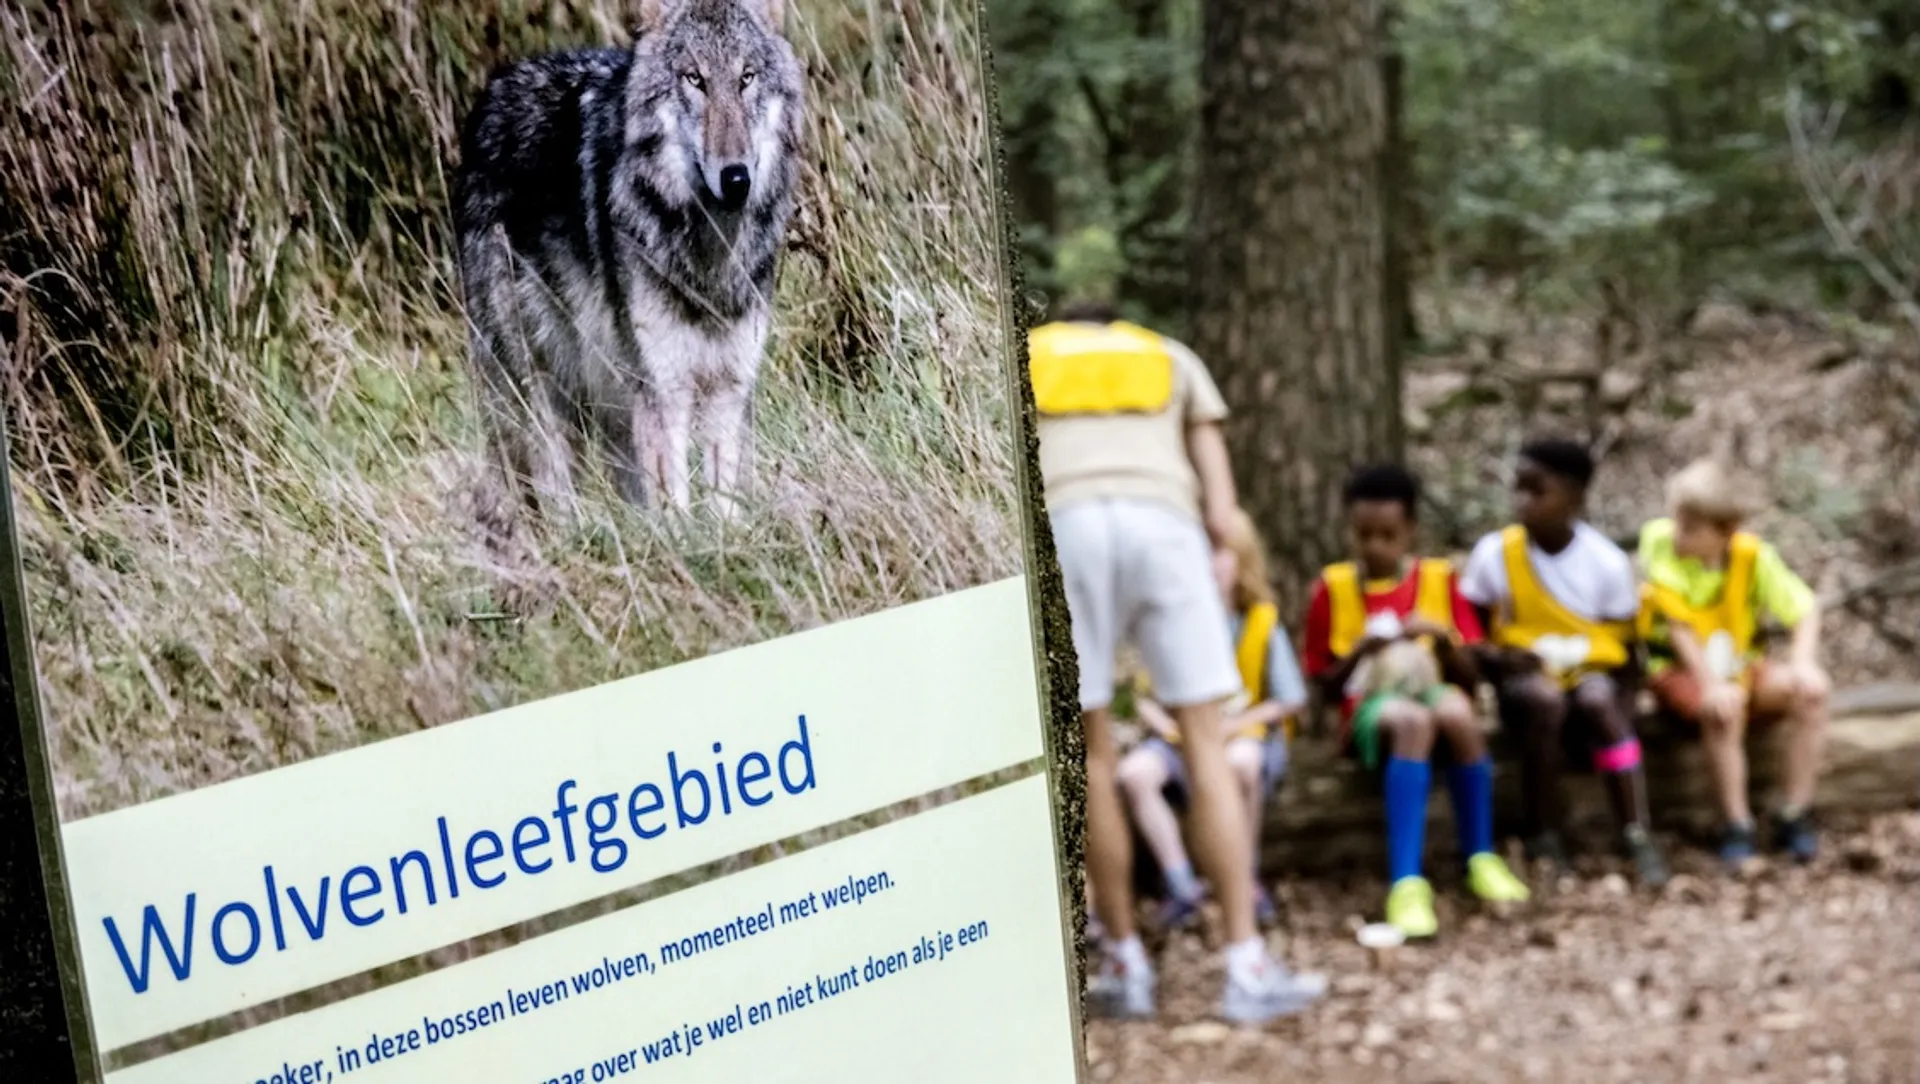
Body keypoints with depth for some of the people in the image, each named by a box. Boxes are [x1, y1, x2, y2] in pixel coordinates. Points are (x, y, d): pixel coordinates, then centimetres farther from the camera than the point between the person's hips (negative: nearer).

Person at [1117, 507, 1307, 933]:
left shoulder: (1263, 623, -4)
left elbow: (1290, 701, -3)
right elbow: (1146, 698, 4)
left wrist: (1232, 725, -15)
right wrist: (1168, 724, -17)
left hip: (1249, 733, -2)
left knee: (1241, 761, -40)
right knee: (1134, 771, -30)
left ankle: (1245, 879, -18)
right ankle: (1181, 884, -23)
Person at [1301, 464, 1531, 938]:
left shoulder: (1439, 578, 11)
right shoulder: (1333, 587, 7)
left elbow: (1470, 677, 8)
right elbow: (1327, 687, 6)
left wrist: (1441, 637, -11)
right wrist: (1360, 653, -13)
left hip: (1432, 690, 2)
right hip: (1370, 707, -2)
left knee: (1457, 712, -37)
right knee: (1411, 721, -39)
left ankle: (1480, 859, -23)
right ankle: (1406, 883, -48)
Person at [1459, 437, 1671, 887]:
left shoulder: (1608, 562, -9)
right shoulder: (1494, 553, -8)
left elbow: (1627, 654, -2)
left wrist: (1623, 715, -17)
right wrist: (1498, 658, -22)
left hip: (1592, 672, 0)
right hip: (1526, 678, 0)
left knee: (1598, 699, -34)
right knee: (1546, 699, -34)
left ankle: (1638, 836, -30)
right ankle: (1543, 839, -23)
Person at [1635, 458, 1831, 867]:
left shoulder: (1753, 555, -9)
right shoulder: (1659, 540, -16)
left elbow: (1805, 610, -9)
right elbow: (1677, 624, -18)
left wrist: (1803, 662, -29)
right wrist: (1710, 684, -29)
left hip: (1742, 664, 3)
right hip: (1678, 668, -3)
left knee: (1810, 691, -24)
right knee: (1722, 707, -36)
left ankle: (1794, 816, -16)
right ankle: (1738, 826, -22)